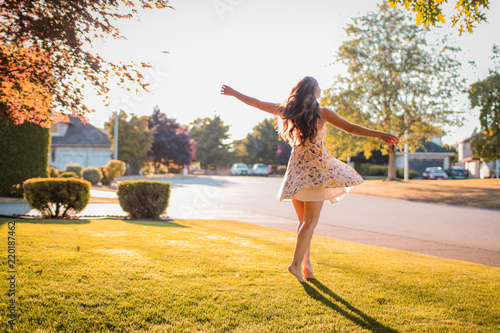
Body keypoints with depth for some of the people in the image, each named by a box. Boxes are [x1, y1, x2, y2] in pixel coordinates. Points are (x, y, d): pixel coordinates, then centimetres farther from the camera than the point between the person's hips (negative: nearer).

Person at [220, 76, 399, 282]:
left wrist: (233, 93, 27)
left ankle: (306, 265, 14)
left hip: (296, 168, 5)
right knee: (311, 221, -2)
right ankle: (296, 263, -12)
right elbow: (350, 128, -8)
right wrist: (380, 135, -5)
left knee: (304, 221, 14)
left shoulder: (286, 110, 5)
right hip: (317, 167, -4)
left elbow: (257, 103, 14)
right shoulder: (322, 113, -5)